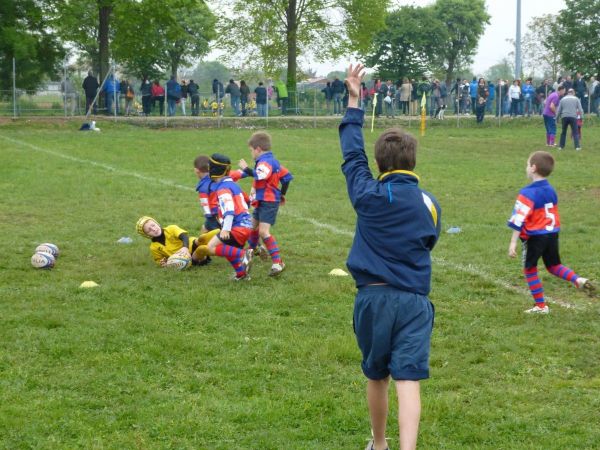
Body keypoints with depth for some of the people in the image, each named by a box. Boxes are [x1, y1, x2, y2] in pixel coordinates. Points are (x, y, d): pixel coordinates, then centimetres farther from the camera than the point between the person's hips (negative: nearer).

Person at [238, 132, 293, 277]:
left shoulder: (265, 162, -19)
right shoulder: (272, 161, 13)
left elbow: (260, 176, -40)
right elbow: (286, 176, 19)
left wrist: (246, 169, -30)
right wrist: (282, 194, 26)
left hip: (268, 202, -11)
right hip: (262, 201, 11)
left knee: (263, 232, -20)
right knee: (253, 226, 28)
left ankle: (278, 262, -24)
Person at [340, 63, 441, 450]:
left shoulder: (369, 196, -4)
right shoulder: (430, 204, 2)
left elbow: (353, 154, 8)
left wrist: (354, 102, 16)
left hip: (374, 297, 0)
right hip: (415, 301, 0)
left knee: (377, 377, 18)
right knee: (408, 381, -8)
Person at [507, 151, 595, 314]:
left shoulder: (528, 193, -16)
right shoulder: (551, 191, 8)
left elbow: (519, 220, -18)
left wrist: (513, 242, -18)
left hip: (535, 237, -7)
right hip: (553, 234, 7)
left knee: (530, 270, 8)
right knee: (554, 266, 21)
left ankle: (541, 306, 11)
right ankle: (578, 280, -4)